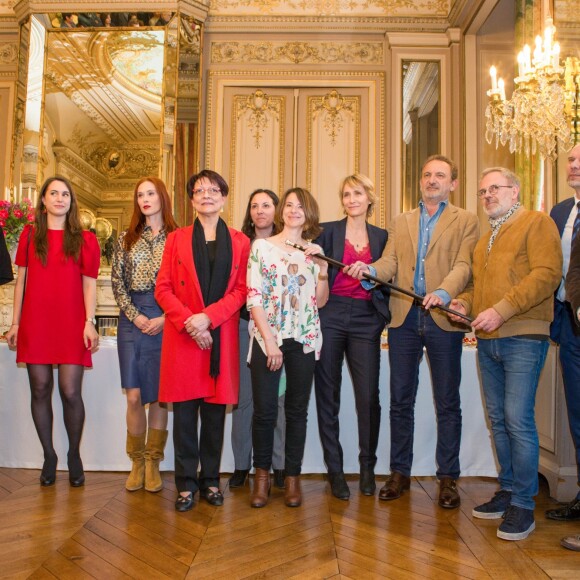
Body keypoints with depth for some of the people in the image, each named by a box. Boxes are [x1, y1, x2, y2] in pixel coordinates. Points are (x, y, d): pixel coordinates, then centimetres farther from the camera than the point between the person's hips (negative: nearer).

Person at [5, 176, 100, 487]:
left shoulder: (85, 239, 5)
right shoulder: (29, 234, 10)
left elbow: (89, 283, 2)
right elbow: (21, 280, 10)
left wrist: (89, 323, -6)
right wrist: (15, 323, 7)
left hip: (71, 325, -2)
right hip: (35, 323, 2)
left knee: (70, 392, -5)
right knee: (40, 390, 5)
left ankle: (74, 455, 15)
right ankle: (49, 455, 21)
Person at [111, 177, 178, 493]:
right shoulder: (126, 239, 13)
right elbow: (117, 282, 7)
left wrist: (164, 318, -12)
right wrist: (135, 315, -6)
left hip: (165, 319, -2)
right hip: (132, 320, 2)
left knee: (158, 394, 3)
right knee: (134, 395, 2)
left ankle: (153, 463, 16)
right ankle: (137, 462, 16)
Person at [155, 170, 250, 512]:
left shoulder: (240, 242, 9)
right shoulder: (177, 239, 10)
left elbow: (241, 291, 0)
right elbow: (163, 289, 3)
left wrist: (208, 316, -14)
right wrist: (188, 321, -12)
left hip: (222, 337, 0)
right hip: (182, 337, 0)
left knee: (215, 410, 6)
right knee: (185, 411, 3)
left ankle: (211, 480, 20)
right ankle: (187, 483, 15)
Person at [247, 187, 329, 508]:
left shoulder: (314, 251, 11)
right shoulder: (262, 246, 2)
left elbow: (320, 301, 9)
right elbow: (253, 298, -4)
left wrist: (323, 269, -6)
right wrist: (269, 341, -11)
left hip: (305, 339, 3)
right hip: (267, 338, -2)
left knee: (297, 410, 7)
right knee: (264, 410, -2)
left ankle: (292, 476, 21)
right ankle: (262, 475, 19)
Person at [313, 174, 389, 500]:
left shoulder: (381, 237, 13)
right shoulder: (328, 231, 7)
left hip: (365, 320, 1)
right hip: (330, 317, -1)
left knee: (369, 396, -3)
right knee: (328, 395, 3)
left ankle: (368, 466, 17)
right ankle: (335, 469, 16)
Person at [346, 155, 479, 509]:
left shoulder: (466, 221, 7)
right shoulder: (401, 223, 18)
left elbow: (463, 265, -6)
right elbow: (390, 263, 7)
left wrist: (443, 293, -25)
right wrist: (370, 269, -15)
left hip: (443, 318, -3)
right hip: (404, 318, 3)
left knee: (447, 403, 4)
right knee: (401, 400, 8)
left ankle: (448, 477, 17)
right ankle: (400, 473, 20)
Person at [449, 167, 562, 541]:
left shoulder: (537, 223, -1)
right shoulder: (484, 238, 22)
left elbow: (547, 274, -14)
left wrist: (502, 309, -21)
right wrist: (465, 302, 6)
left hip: (523, 337, -7)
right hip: (487, 340, 7)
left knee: (518, 419, -10)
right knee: (499, 419, 11)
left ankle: (524, 504, 2)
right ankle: (508, 490, 23)